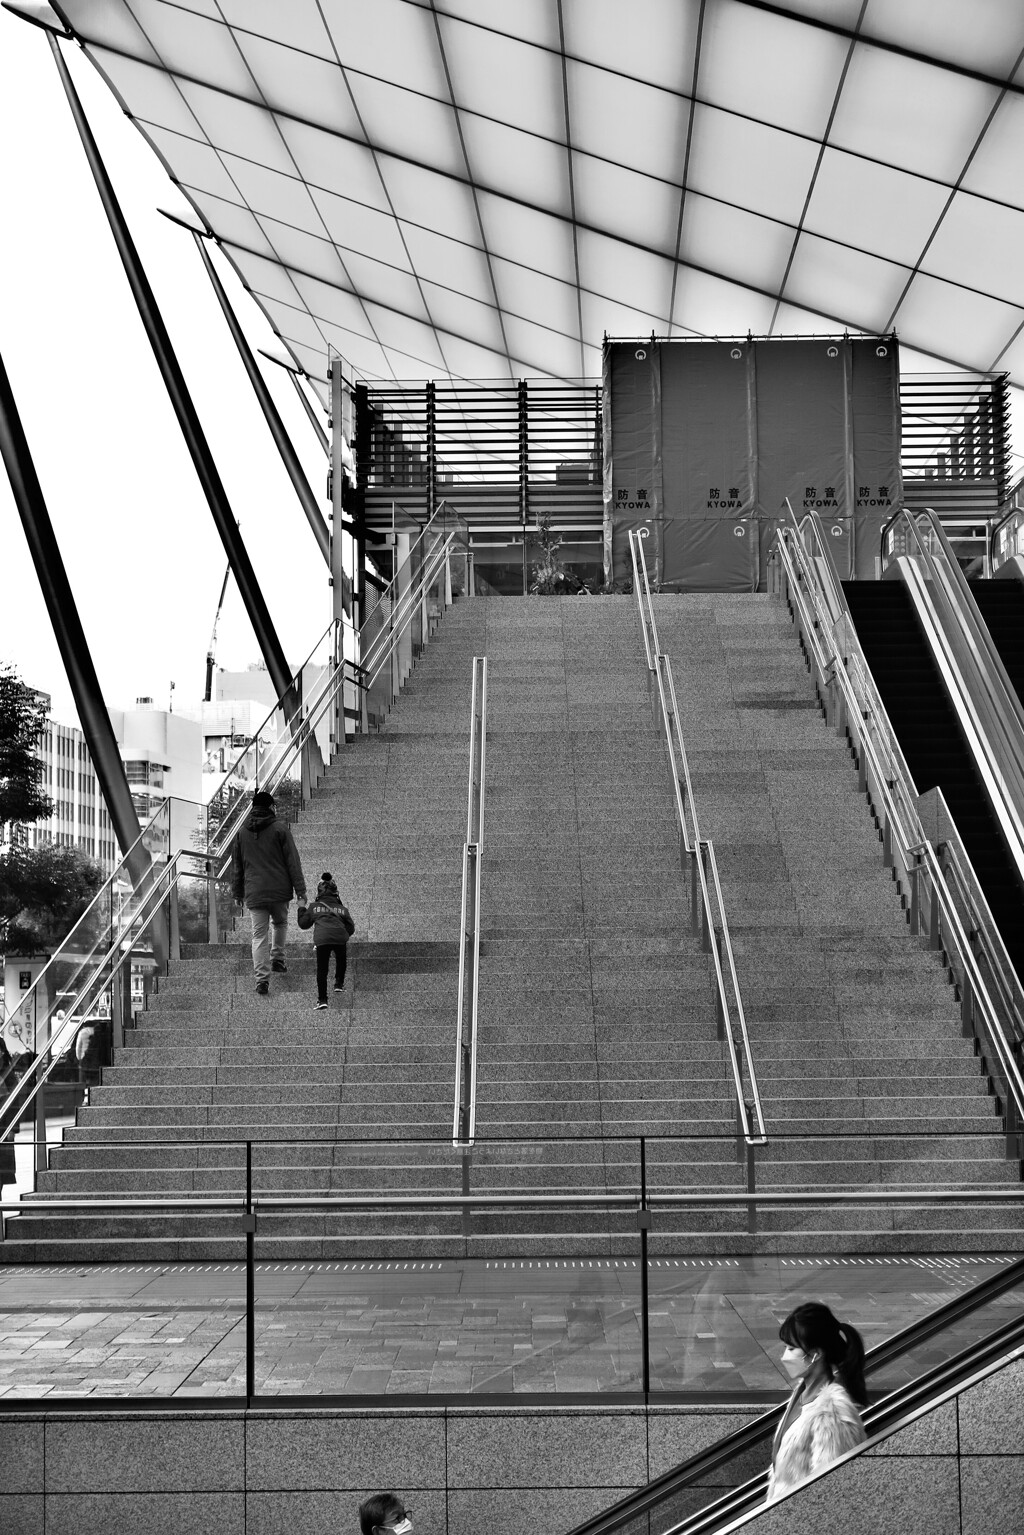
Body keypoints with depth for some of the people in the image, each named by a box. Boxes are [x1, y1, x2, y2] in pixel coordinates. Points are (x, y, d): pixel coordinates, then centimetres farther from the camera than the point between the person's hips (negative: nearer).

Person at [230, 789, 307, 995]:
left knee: (259, 934, 2)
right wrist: (300, 889, -1)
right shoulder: (280, 829, -4)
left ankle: (261, 978, -7)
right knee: (280, 923, 26)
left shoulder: (242, 833, 8)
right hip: (279, 891, -2)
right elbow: (292, 861, -5)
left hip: (254, 893, 2)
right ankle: (277, 958, 19)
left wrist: (238, 892, 21)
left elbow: (236, 867, 13)